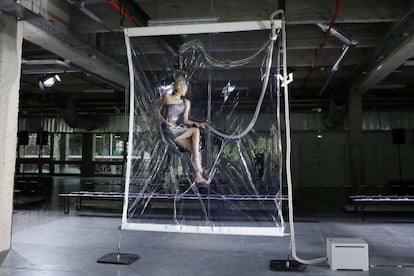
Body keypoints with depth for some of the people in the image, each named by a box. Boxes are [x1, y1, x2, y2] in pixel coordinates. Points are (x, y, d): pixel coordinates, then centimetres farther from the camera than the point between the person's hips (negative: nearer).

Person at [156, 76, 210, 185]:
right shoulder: (167, 97, 5)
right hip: (170, 131, -4)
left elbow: (185, 120, 8)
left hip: (181, 129, 4)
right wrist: (166, 121, -7)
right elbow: (158, 111, 10)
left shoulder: (186, 102, 15)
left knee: (194, 148, -18)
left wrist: (198, 124, -9)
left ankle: (198, 176, -14)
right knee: (195, 131, -23)